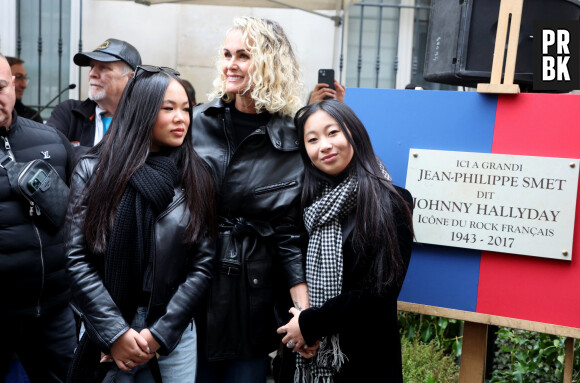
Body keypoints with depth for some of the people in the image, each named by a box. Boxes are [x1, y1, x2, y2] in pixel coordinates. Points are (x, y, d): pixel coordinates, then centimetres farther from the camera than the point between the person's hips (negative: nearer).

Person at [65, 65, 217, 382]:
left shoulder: (197, 177, 0)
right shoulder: (94, 170, -2)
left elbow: (203, 264, -4)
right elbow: (78, 259, -6)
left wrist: (160, 333, -11)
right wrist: (115, 333, -13)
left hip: (174, 333, 1)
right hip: (105, 332, 0)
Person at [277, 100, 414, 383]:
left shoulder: (389, 203, -13)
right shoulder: (309, 200, 2)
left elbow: (381, 291, -17)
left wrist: (309, 323, -13)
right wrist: (293, 323, -12)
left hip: (362, 357, -4)